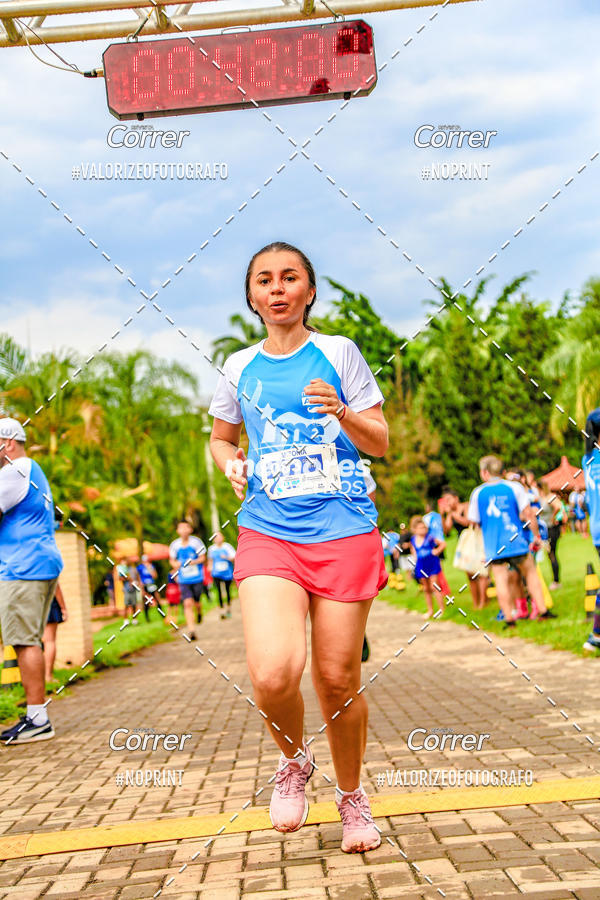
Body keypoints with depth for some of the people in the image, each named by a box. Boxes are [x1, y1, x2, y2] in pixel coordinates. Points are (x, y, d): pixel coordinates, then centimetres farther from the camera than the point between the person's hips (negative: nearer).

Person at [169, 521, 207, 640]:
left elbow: (202, 558, -2)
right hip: (183, 580, 0)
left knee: (196, 602, 11)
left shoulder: (196, 542, -8)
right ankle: (191, 630, -13)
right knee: (188, 603, -13)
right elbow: (172, 559, 13)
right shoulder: (174, 545, -2)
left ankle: (199, 612, 50)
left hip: (197, 578, 0)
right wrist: (175, 565, -9)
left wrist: (194, 562, -22)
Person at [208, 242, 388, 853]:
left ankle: (352, 797, 28)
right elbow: (220, 438, 26)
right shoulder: (239, 368, 12)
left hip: (344, 532, -1)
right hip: (267, 533, 1)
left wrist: (341, 412, -13)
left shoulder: (339, 353, 5)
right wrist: (231, 464, 3)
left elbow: (381, 443, 7)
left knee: (337, 679, 2)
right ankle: (293, 760, 13)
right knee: (272, 673, -20)